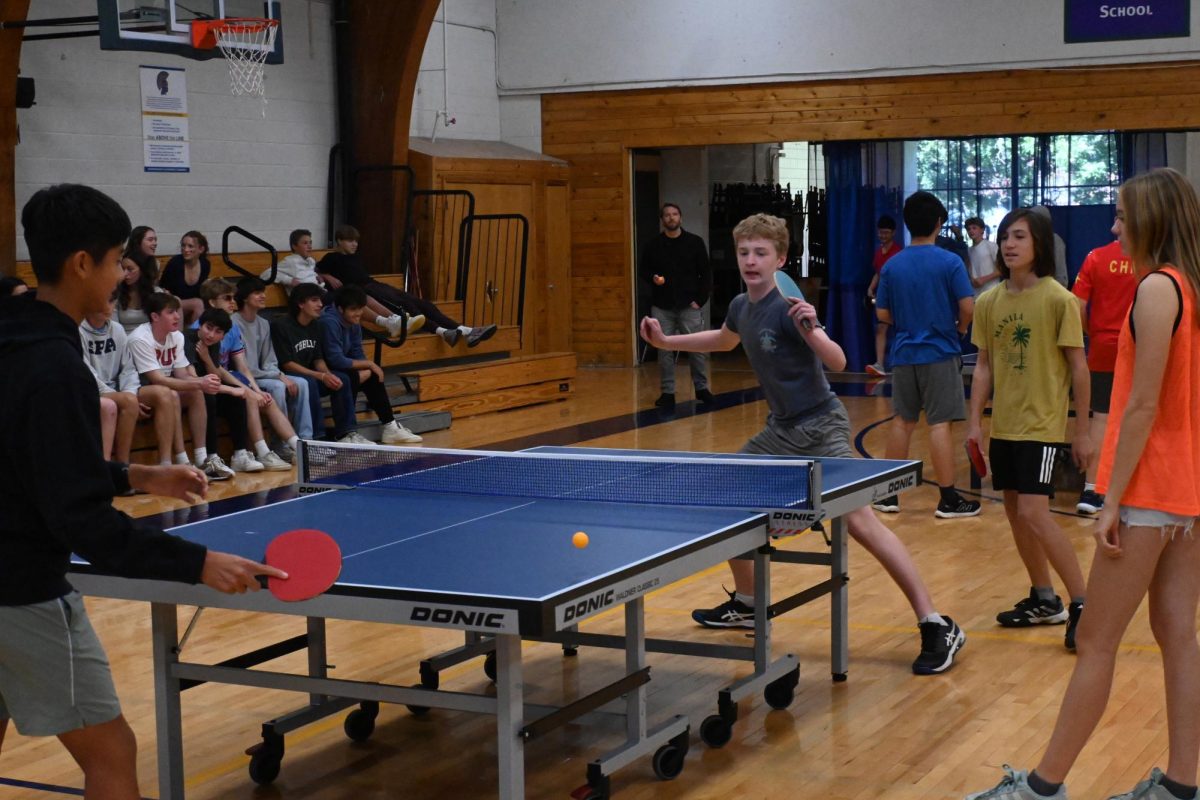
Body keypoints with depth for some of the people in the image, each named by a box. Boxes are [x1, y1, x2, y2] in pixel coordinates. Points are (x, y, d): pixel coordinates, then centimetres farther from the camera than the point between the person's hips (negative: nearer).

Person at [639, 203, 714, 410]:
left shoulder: (695, 242, 2)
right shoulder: (652, 246, 6)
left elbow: (706, 273, 3)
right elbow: (642, 271, 13)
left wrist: (700, 299, -4)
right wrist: (652, 279, -9)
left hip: (689, 306, -1)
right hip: (662, 307, 1)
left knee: (697, 348, -1)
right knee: (664, 350, 2)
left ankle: (701, 387, 13)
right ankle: (667, 392, 8)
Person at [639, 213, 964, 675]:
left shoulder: (787, 309, -19)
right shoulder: (741, 307, 5)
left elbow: (838, 363, -29)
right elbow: (725, 341, 29)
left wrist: (811, 331, -46)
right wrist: (666, 341, 22)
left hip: (820, 428, -9)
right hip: (782, 429, 9)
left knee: (859, 521, -20)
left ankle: (937, 627, -16)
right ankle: (746, 605, 31)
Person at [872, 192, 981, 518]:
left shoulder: (892, 266, 1)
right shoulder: (950, 262, -10)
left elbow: (883, 313, 4)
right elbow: (968, 307, -13)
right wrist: (960, 327, 7)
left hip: (904, 353, 4)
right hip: (940, 353, -4)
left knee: (902, 421, 12)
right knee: (940, 423, -2)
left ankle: (889, 494, 17)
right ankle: (948, 499, 1)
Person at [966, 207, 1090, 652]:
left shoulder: (1058, 300, -10)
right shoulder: (989, 302, 5)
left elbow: (1079, 368, -6)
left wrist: (1082, 431, -6)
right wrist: (975, 421, 6)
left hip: (1042, 426, -6)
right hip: (1003, 426, 6)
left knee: (1034, 513, -15)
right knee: (1015, 513, 11)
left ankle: (1082, 606, -4)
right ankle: (1044, 601, 26)